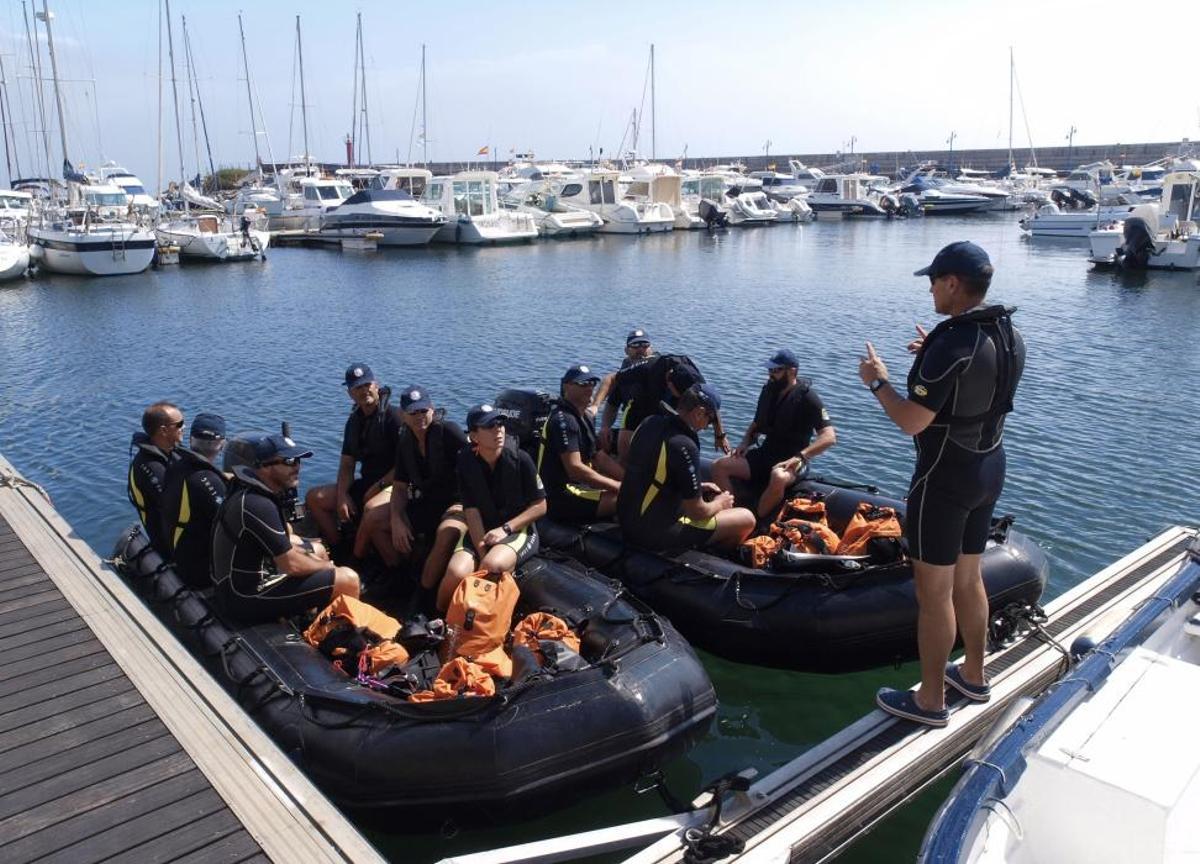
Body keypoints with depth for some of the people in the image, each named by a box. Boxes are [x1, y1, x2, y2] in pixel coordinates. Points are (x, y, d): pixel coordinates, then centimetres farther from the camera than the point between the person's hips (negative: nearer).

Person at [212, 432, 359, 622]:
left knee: (317, 550, 25)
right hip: (248, 597, -10)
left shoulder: (250, 489, 4)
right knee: (348, 580, -12)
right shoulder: (257, 505, -27)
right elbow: (292, 565, -24)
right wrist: (325, 566, -5)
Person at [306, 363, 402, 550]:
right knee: (314, 497, -1)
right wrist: (342, 495, -4)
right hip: (365, 484, 8)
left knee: (372, 507, -38)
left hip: (392, 485, -8)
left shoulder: (393, 417, -10)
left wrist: (378, 486, -16)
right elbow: (346, 465, 12)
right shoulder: (354, 421, 13)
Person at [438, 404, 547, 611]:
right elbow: (472, 511, -8)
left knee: (493, 565, -34)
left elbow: (540, 507, -4)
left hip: (518, 529, -2)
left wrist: (505, 529, -13)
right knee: (457, 572, -26)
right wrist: (482, 553, -18)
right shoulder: (466, 462, -5)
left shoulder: (520, 460, -10)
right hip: (481, 531, 2)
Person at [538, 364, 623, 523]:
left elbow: (600, 457, 16)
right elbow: (575, 468, -24)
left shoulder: (585, 417, 17)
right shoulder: (563, 420, -17)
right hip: (561, 499, -11)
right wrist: (618, 486, -20)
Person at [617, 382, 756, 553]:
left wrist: (697, 487, 16)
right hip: (656, 535, -9)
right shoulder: (684, 446, -25)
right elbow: (697, 512, -17)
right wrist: (719, 503, 4)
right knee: (746, 518, 2)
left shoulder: (648, 423, 0)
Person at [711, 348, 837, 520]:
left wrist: (800, 457, -31)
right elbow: (756, 424, 21)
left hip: (790, 461, -7)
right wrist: (745, 443, 1)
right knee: (719, 466, -11)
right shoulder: (768, 390, 6)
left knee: (779, 478, -41)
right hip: (765, 454, 7)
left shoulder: (807, 398, -13)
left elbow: (829, 437, -21)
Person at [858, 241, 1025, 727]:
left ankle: (930, 701, 16)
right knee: (967, 579, 22)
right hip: (989, 469, 9)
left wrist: (878, 382, -9)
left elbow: (912, 422, -25)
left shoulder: (953, 345, -25)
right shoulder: (1009, 337, 3)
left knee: (933, 592, 3)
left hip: (944, 479, -9)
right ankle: (973, 676, 38)